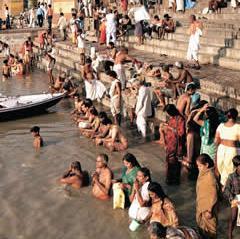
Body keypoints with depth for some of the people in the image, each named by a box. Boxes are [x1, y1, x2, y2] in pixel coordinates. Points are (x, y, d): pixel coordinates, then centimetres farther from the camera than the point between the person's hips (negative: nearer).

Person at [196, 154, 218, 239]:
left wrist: (209, 210, -20)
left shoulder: (210, 177, -29)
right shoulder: (202, 173, -3)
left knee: (209, 227, 11)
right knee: (200, 224, 25)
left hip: (208, 206, -9)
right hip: (200, 205, 9)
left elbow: (213, 196, -24)